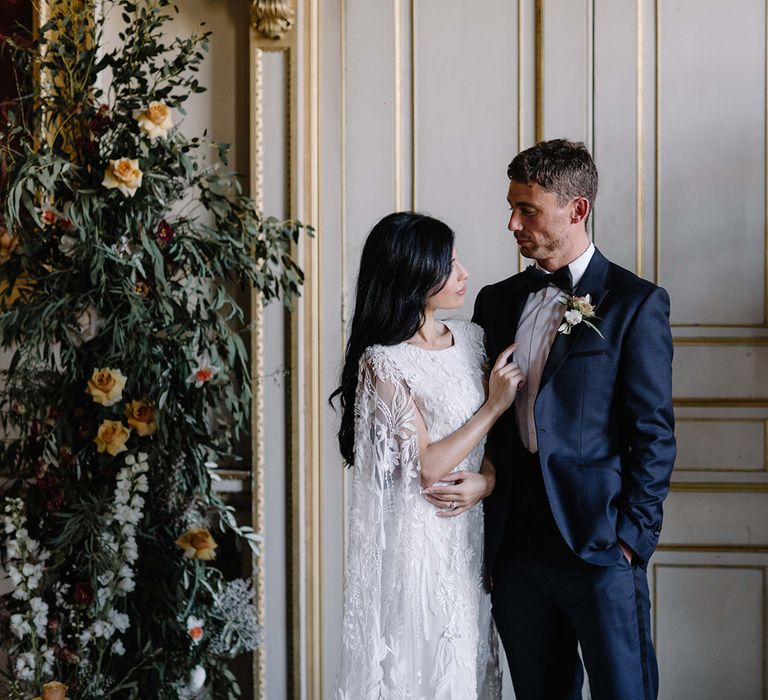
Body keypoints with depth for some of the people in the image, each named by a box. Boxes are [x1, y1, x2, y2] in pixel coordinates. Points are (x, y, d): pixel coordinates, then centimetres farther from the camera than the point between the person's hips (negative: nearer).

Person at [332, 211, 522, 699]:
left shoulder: (470, 339, 5)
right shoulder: (384, 362, -13)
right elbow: (425, 466, -14)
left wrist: (485, 481, -10)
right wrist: (493, 406, -15)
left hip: (470, 534, 6)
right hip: (416, 542, -6)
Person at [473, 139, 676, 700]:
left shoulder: (636, 303, -2)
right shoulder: (496, 301, 13)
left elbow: (654, 432, -5)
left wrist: (634, 534, -11)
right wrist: (485, 538, 7)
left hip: (598, 545, -5)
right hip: (513, 546, 5)